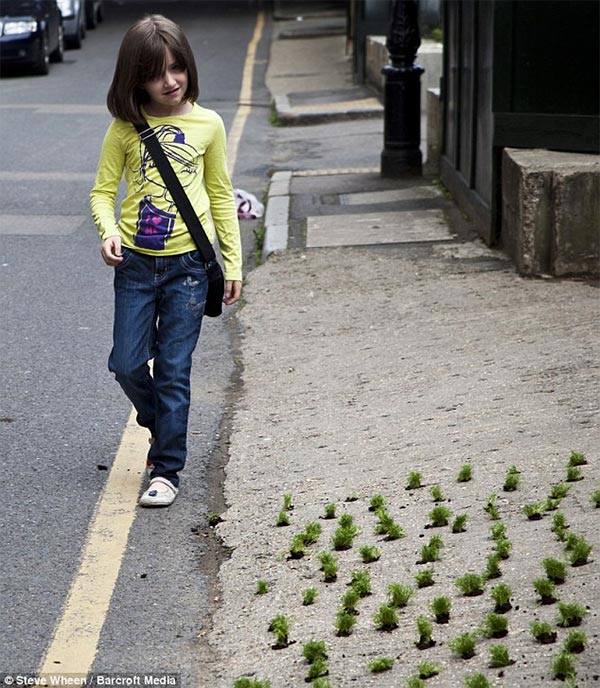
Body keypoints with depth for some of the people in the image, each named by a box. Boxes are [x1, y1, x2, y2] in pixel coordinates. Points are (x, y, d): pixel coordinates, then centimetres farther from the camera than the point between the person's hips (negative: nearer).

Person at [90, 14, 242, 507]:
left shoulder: (207, 125, 0)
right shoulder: (126, 128, -1)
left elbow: (221, 195, 9)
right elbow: (103, 191, 3)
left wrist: (234, 262, 7)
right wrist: (109, 231, -18)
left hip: (188, 263, -1)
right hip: (136, 262, 1)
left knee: (173, 370, 0)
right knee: (127, 364, 3)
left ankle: (167, 470, 10)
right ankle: (162, 425, 33)